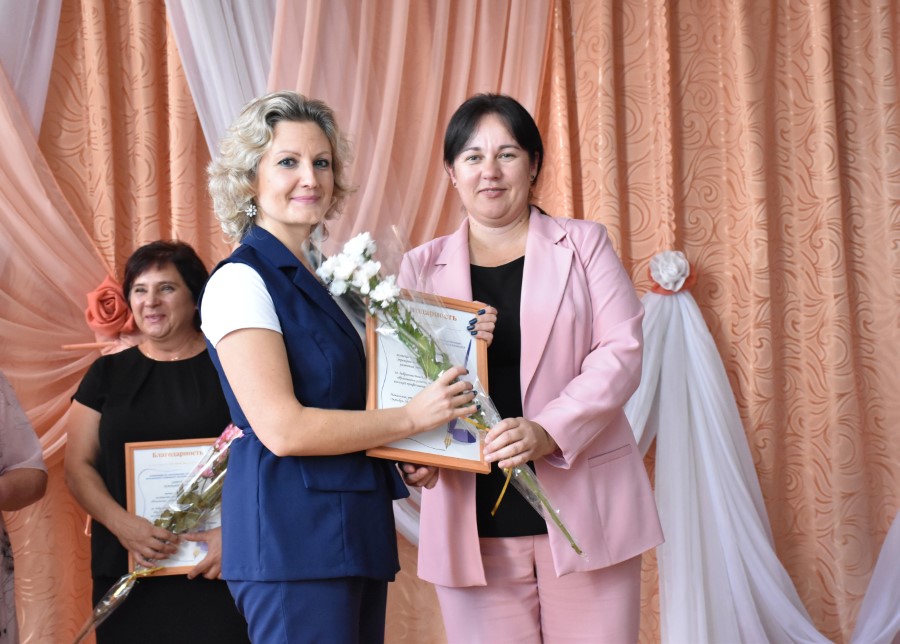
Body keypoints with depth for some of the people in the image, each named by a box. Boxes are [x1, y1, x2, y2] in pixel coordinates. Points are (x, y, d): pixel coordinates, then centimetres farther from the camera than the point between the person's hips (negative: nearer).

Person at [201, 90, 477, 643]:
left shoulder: (322, 280, 15)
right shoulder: (240, 281, -10)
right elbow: (282, 428, -18)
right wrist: (412, 417, -13)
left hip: (356, 530, 8)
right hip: (292, 535, -8)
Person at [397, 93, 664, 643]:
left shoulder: (584, 244, 8)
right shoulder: (422, 268, 12)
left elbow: (621, 350, -2)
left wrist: (549, 431, -17)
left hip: (585, 510, -1)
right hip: (475, 522, 1)